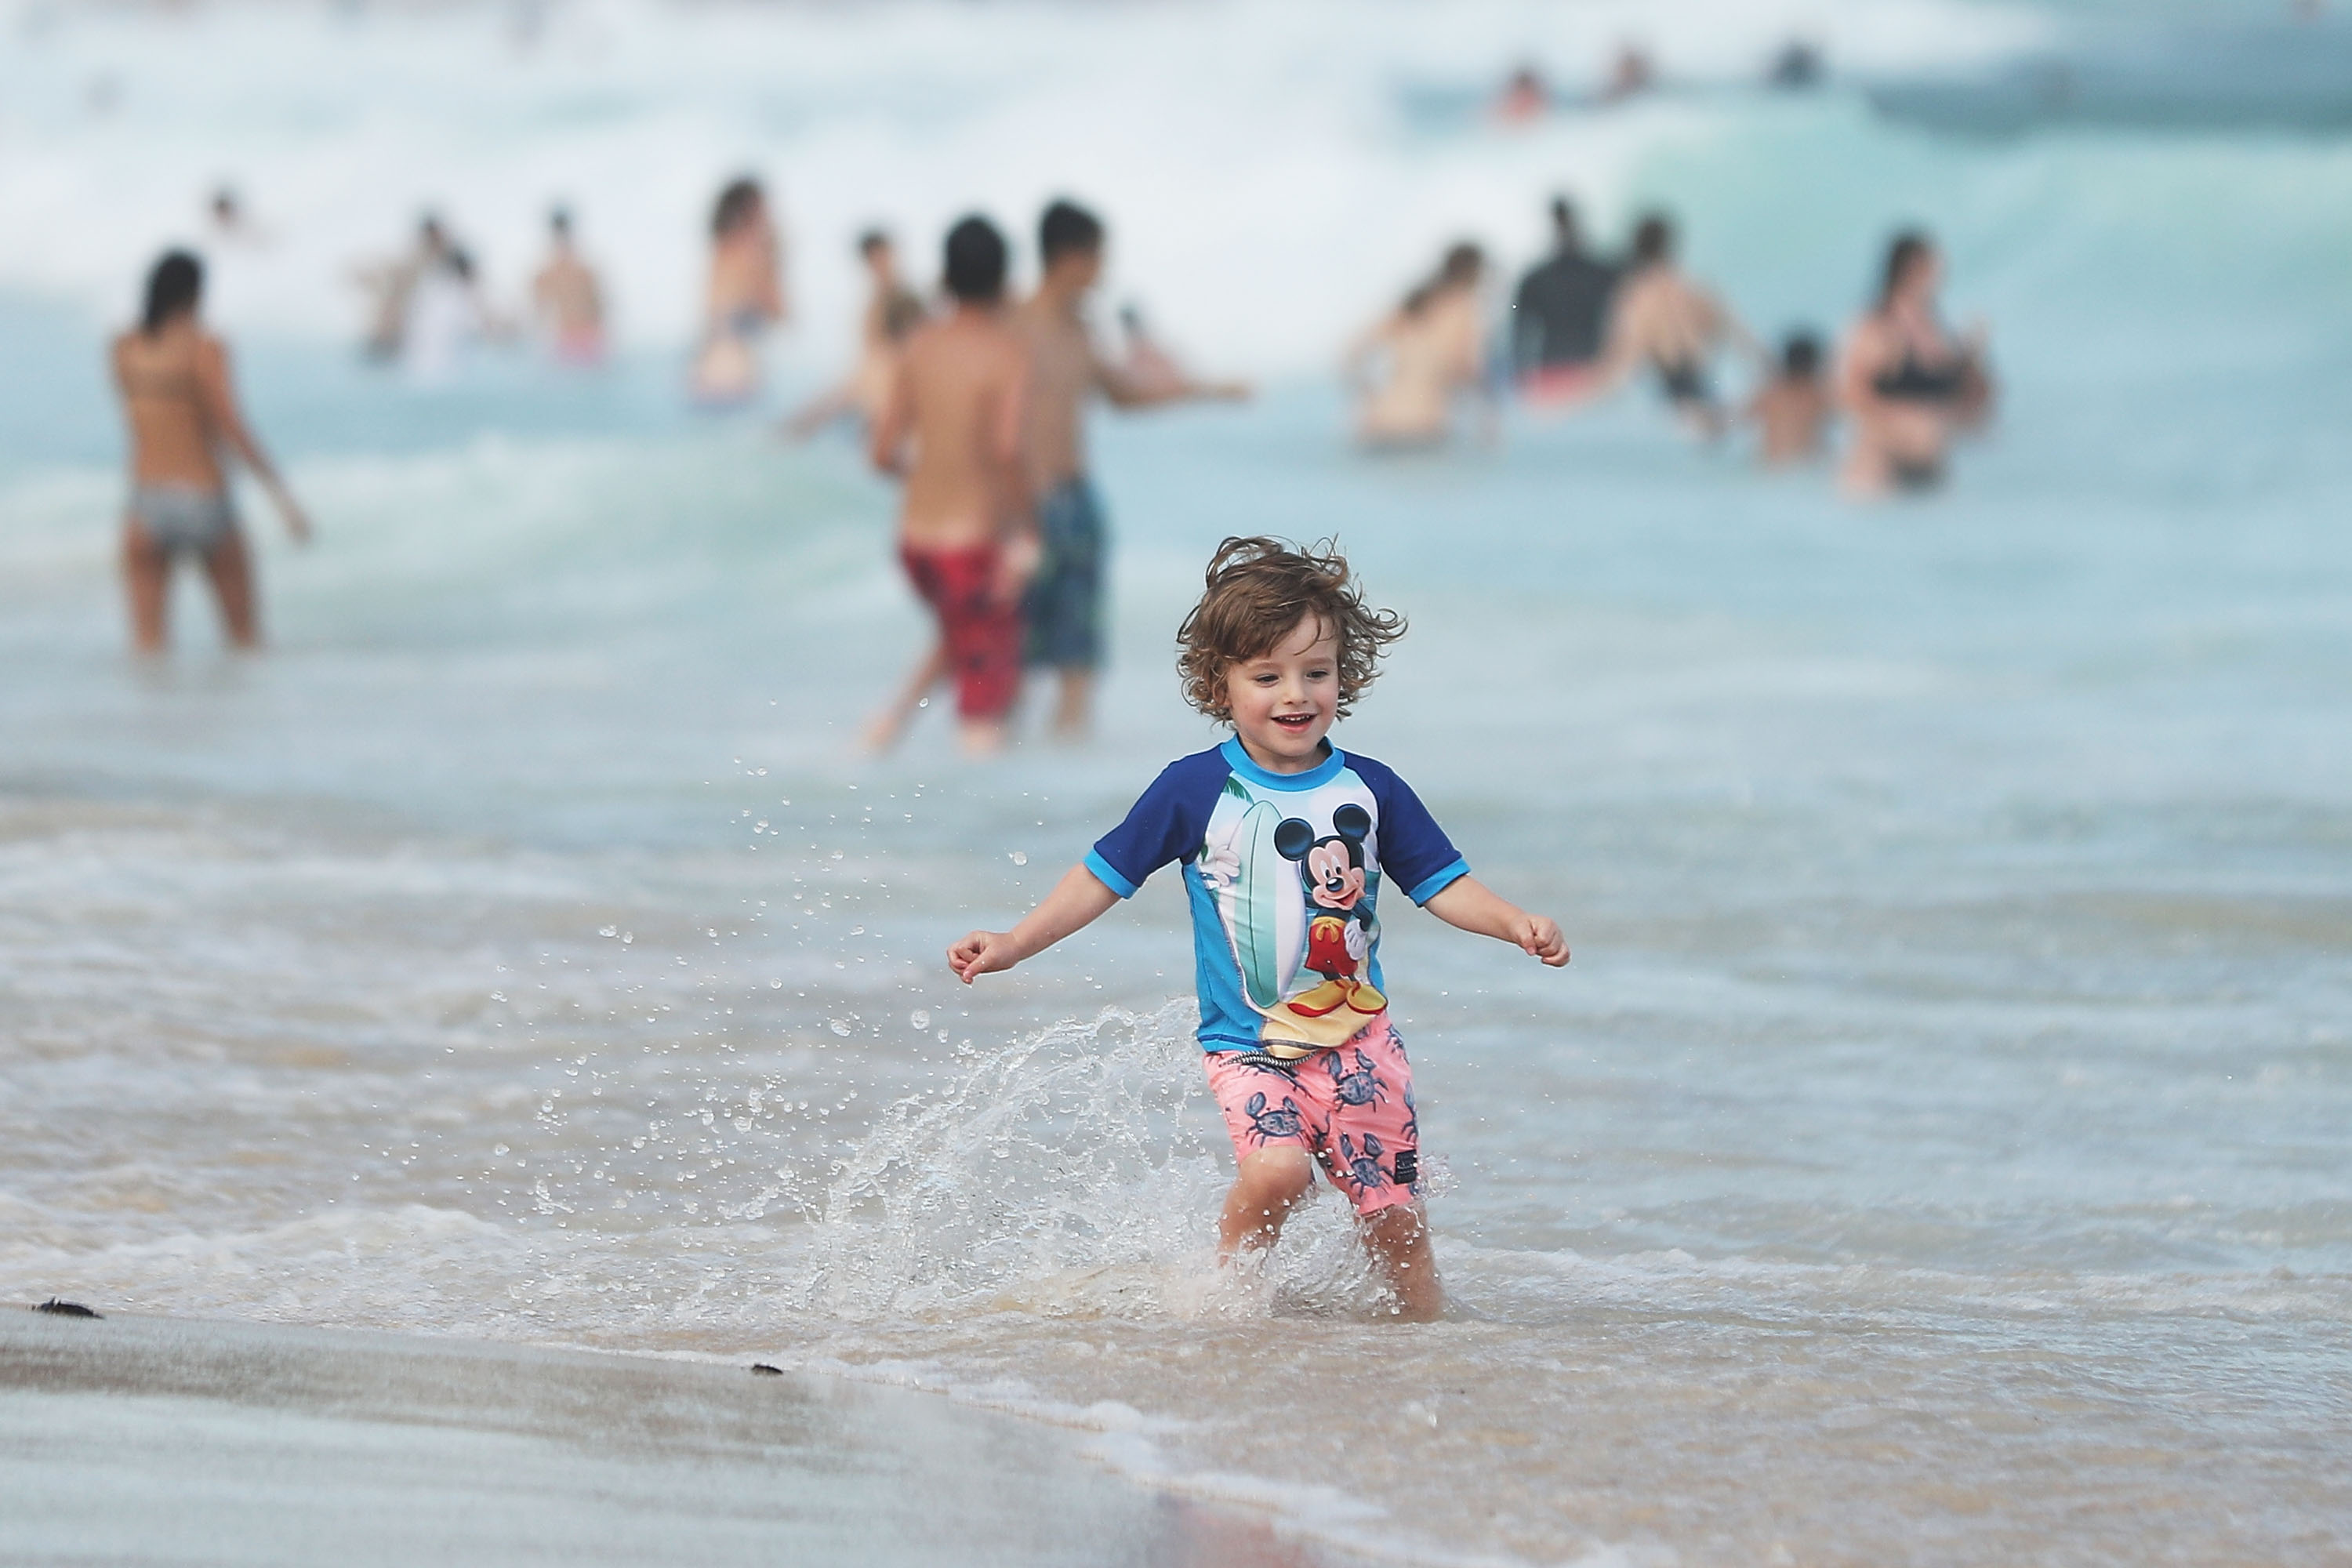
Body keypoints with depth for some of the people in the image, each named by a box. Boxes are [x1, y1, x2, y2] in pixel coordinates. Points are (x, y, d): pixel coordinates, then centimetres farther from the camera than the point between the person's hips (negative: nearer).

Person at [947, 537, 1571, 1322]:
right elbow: (1105, 876, 2)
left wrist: (1518, 925, -11)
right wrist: (1016, 942, -4)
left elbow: (1442, 884, 6)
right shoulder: (1196, 790, -4)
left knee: (1395, 1217, 1)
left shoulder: (1369, 790, 3)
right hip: (1248, 1043, -2)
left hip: (1357, 1038, 2)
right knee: (1276, 1170, -25)